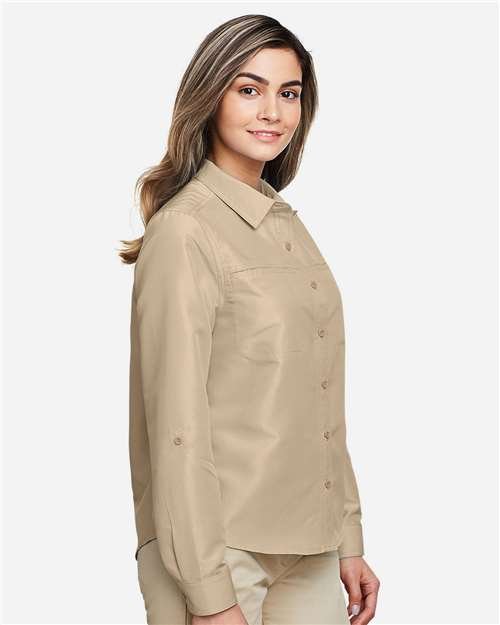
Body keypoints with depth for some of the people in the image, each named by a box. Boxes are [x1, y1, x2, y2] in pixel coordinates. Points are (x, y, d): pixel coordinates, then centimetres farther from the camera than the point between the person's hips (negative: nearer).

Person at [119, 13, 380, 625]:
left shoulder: (287, 225, 11)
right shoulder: (184, 230, -14)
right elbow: (178, 430, -17)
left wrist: (349, 540, 12)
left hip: (311, 552, 7)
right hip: (222, 550, -7)